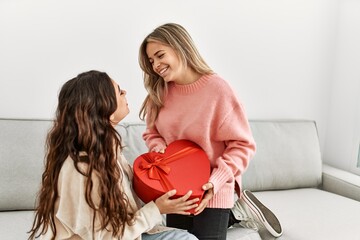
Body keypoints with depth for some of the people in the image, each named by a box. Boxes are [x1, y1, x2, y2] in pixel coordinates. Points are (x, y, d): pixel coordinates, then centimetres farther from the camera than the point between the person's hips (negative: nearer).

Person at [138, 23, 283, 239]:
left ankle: (239, 212, 23)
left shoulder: (218, 89, -20)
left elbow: (242, 144, -15)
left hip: (212, 191, -5)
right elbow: (153, 134, 8)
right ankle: (235, 212, 28)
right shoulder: (159, 93, -4)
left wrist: (216, 181, -24)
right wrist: (161, 156, -13)